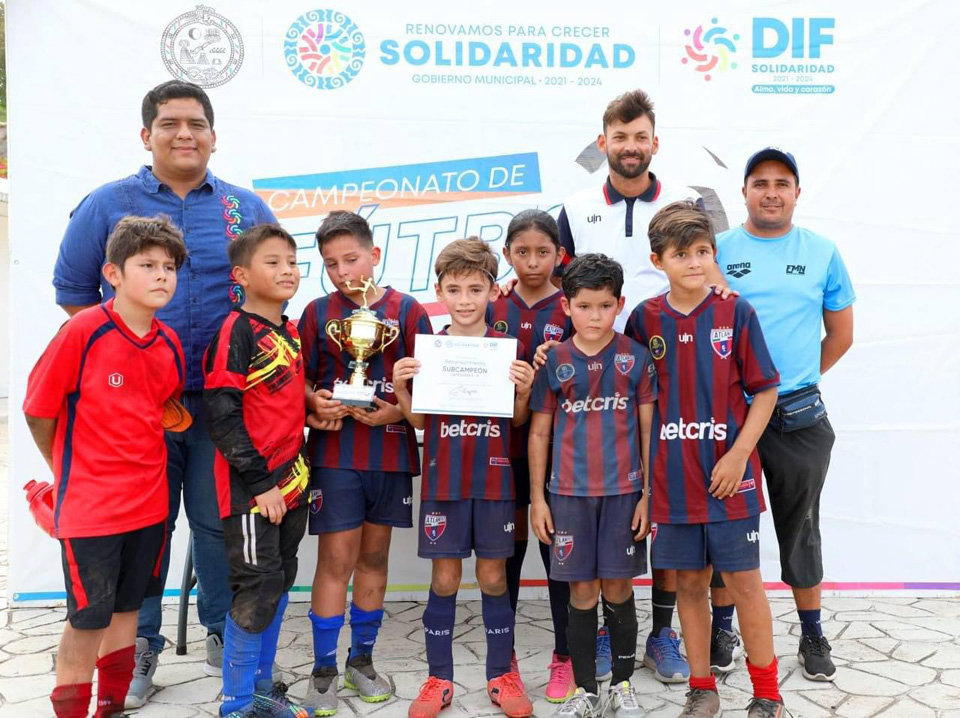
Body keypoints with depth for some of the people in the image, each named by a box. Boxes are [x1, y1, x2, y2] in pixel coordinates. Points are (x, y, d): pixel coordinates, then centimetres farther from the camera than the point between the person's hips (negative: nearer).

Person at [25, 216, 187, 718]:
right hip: (89, 503, -5)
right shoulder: (83, 330, -15)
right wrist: (67, 471, 4)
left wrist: (140, 462, 8)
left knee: (127, 609, 17)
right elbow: (38, 409, -8)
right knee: (88, 619, 4)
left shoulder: (170, 344, 1)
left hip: (148, 501, 6)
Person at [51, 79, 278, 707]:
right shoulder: (108, 204, 5)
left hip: (222, 400, 1)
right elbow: (73, 291, 11)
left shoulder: (247, 208, 8)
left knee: (218, 519, 9)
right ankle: (138, 645, 24)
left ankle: (225, 633, 27)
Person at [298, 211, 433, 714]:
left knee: (374, 557, 12)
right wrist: (315, 401, -14)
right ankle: (324, 670, 13)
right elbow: (301, 380, 6)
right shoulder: (318, 313, 4)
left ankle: (362, 659, 28)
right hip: (334, 452, -1)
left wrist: (397, 411, -15)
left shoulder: (407, 311, 1)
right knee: (336, 560, -1)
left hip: (391, 451, 1)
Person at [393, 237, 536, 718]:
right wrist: (401, 387, -12)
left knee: (493, 577, 8)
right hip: (443, 480, 0)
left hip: (494, 480, 0)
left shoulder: (509, 349, -1)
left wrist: (523, 390, -14)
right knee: (444, 579, 7)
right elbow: (419, 420, 5)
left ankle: (502, 675, 24)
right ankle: (439, 679, 21)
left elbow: (518, 420, 5)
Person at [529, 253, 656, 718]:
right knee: (582, 593, 7)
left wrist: (648, 494, -2)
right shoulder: (553, 361, 1)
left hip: (623, 491, 0)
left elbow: (649, 429, 2)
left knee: (618, 591, 7)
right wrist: (537, 497, 3)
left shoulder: (635, 357, -1)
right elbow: (539, 431, 6)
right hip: (569, 492, 1)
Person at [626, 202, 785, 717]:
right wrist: (641, 467, 2)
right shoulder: (644, 319, 1)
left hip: (728, 474, -2)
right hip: (673, 477, 2)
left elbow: (765, 391, -3)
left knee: (743, 581, 5)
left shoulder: (736, 312, -5)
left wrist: (738, 456, -11)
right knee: (689, 582, 12)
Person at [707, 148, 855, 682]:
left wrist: (800, 380, 8)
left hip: (799, 415, 1)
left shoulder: (822, 252, 4)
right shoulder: (717, 250, 1)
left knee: (800, 526, 12)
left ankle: (813, 635, 28)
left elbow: (841, 333, 9)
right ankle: (721, 629, 25)